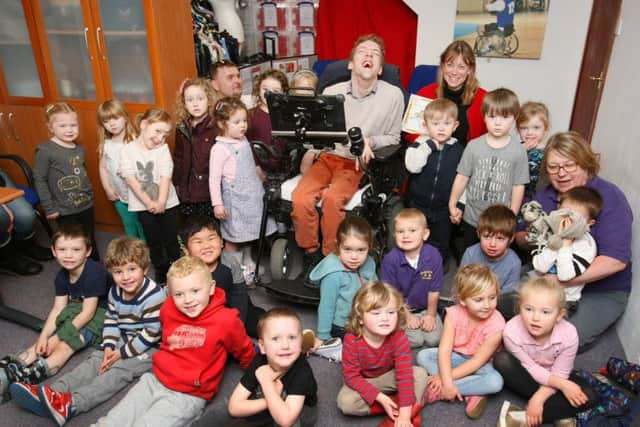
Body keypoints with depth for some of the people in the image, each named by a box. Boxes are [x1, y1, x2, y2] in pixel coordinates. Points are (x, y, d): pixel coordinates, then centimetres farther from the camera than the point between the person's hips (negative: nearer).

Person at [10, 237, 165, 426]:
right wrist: (109, 346, -7)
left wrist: (122, 353, -18)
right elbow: (111, 320, 9)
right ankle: (54, 392, -26)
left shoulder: (154, 296, -24)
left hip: (150, 347, -8)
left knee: (119, 369, -25)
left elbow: (151, 334, -23)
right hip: (124, 339, 8)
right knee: (95, 359, -11)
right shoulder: (115, 291, 0)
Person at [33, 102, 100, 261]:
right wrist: (49, 208, -13)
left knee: (90, 242, 21)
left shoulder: (80, 149, 3)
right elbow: (39, 180, -13)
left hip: (86, 205, 6)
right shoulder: (45, 151, -15)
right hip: (65, 211, -5)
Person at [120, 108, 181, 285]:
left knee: (171, 240, 7)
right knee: (154, 241, 11)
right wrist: (148, 202, -16)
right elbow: (130, 179, -11)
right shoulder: (128, 150, -5)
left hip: (167, 203, 0)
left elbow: (166, 177, -11)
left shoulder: (163, 149, -3)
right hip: (143, 205, 0)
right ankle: (160, 271, 26)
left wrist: (161, 202, -20)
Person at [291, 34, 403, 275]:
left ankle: (331, 259, -8)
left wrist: (370, 141, -13)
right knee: (300, 198, -24)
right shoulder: (331, 92, 2)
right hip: (328, 156, 2)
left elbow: (393, 138, 6)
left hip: (358, 164, -2)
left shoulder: (393, 95, -3)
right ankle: (311, 254, 0)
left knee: (332, 198, -31)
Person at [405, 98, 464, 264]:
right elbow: (412, 166, -26)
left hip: (443, 208, 1)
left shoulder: (458, 149, -4)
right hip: (418, 205, 0)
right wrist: (429, 145, -25)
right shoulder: (421, 144, -9)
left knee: (440, 246, 16)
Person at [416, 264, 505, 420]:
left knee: (496, 382, -32)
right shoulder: (454, 314, -22)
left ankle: (438, 392, -26)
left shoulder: (496, 324, -28)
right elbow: (444, 350, -25)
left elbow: (477, 361, -25)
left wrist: (446, 379, -27)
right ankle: (471, 394, -22)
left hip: (477, 364, -2)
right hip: (455, 357, 3)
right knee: (423, 356, -19)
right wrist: (447, 381, -37)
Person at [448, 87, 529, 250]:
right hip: (472, 218, 2)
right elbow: (462, 177, -2)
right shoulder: (474, 146, -8)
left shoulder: (518, 151, -10)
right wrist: (452, 205, 1)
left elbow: (518, 186, -6)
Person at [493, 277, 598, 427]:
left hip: (553, 377, 2)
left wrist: (539, 397, -28)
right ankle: (557, 413, -21)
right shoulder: (512, 331, -32)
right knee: (501, 359, -32)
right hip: (526, 375, -1)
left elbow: (560, 374, -19)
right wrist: (562, 385, -32)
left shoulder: (569, 335, -28)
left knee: (589, 396, -23)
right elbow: (530, 368, -22)